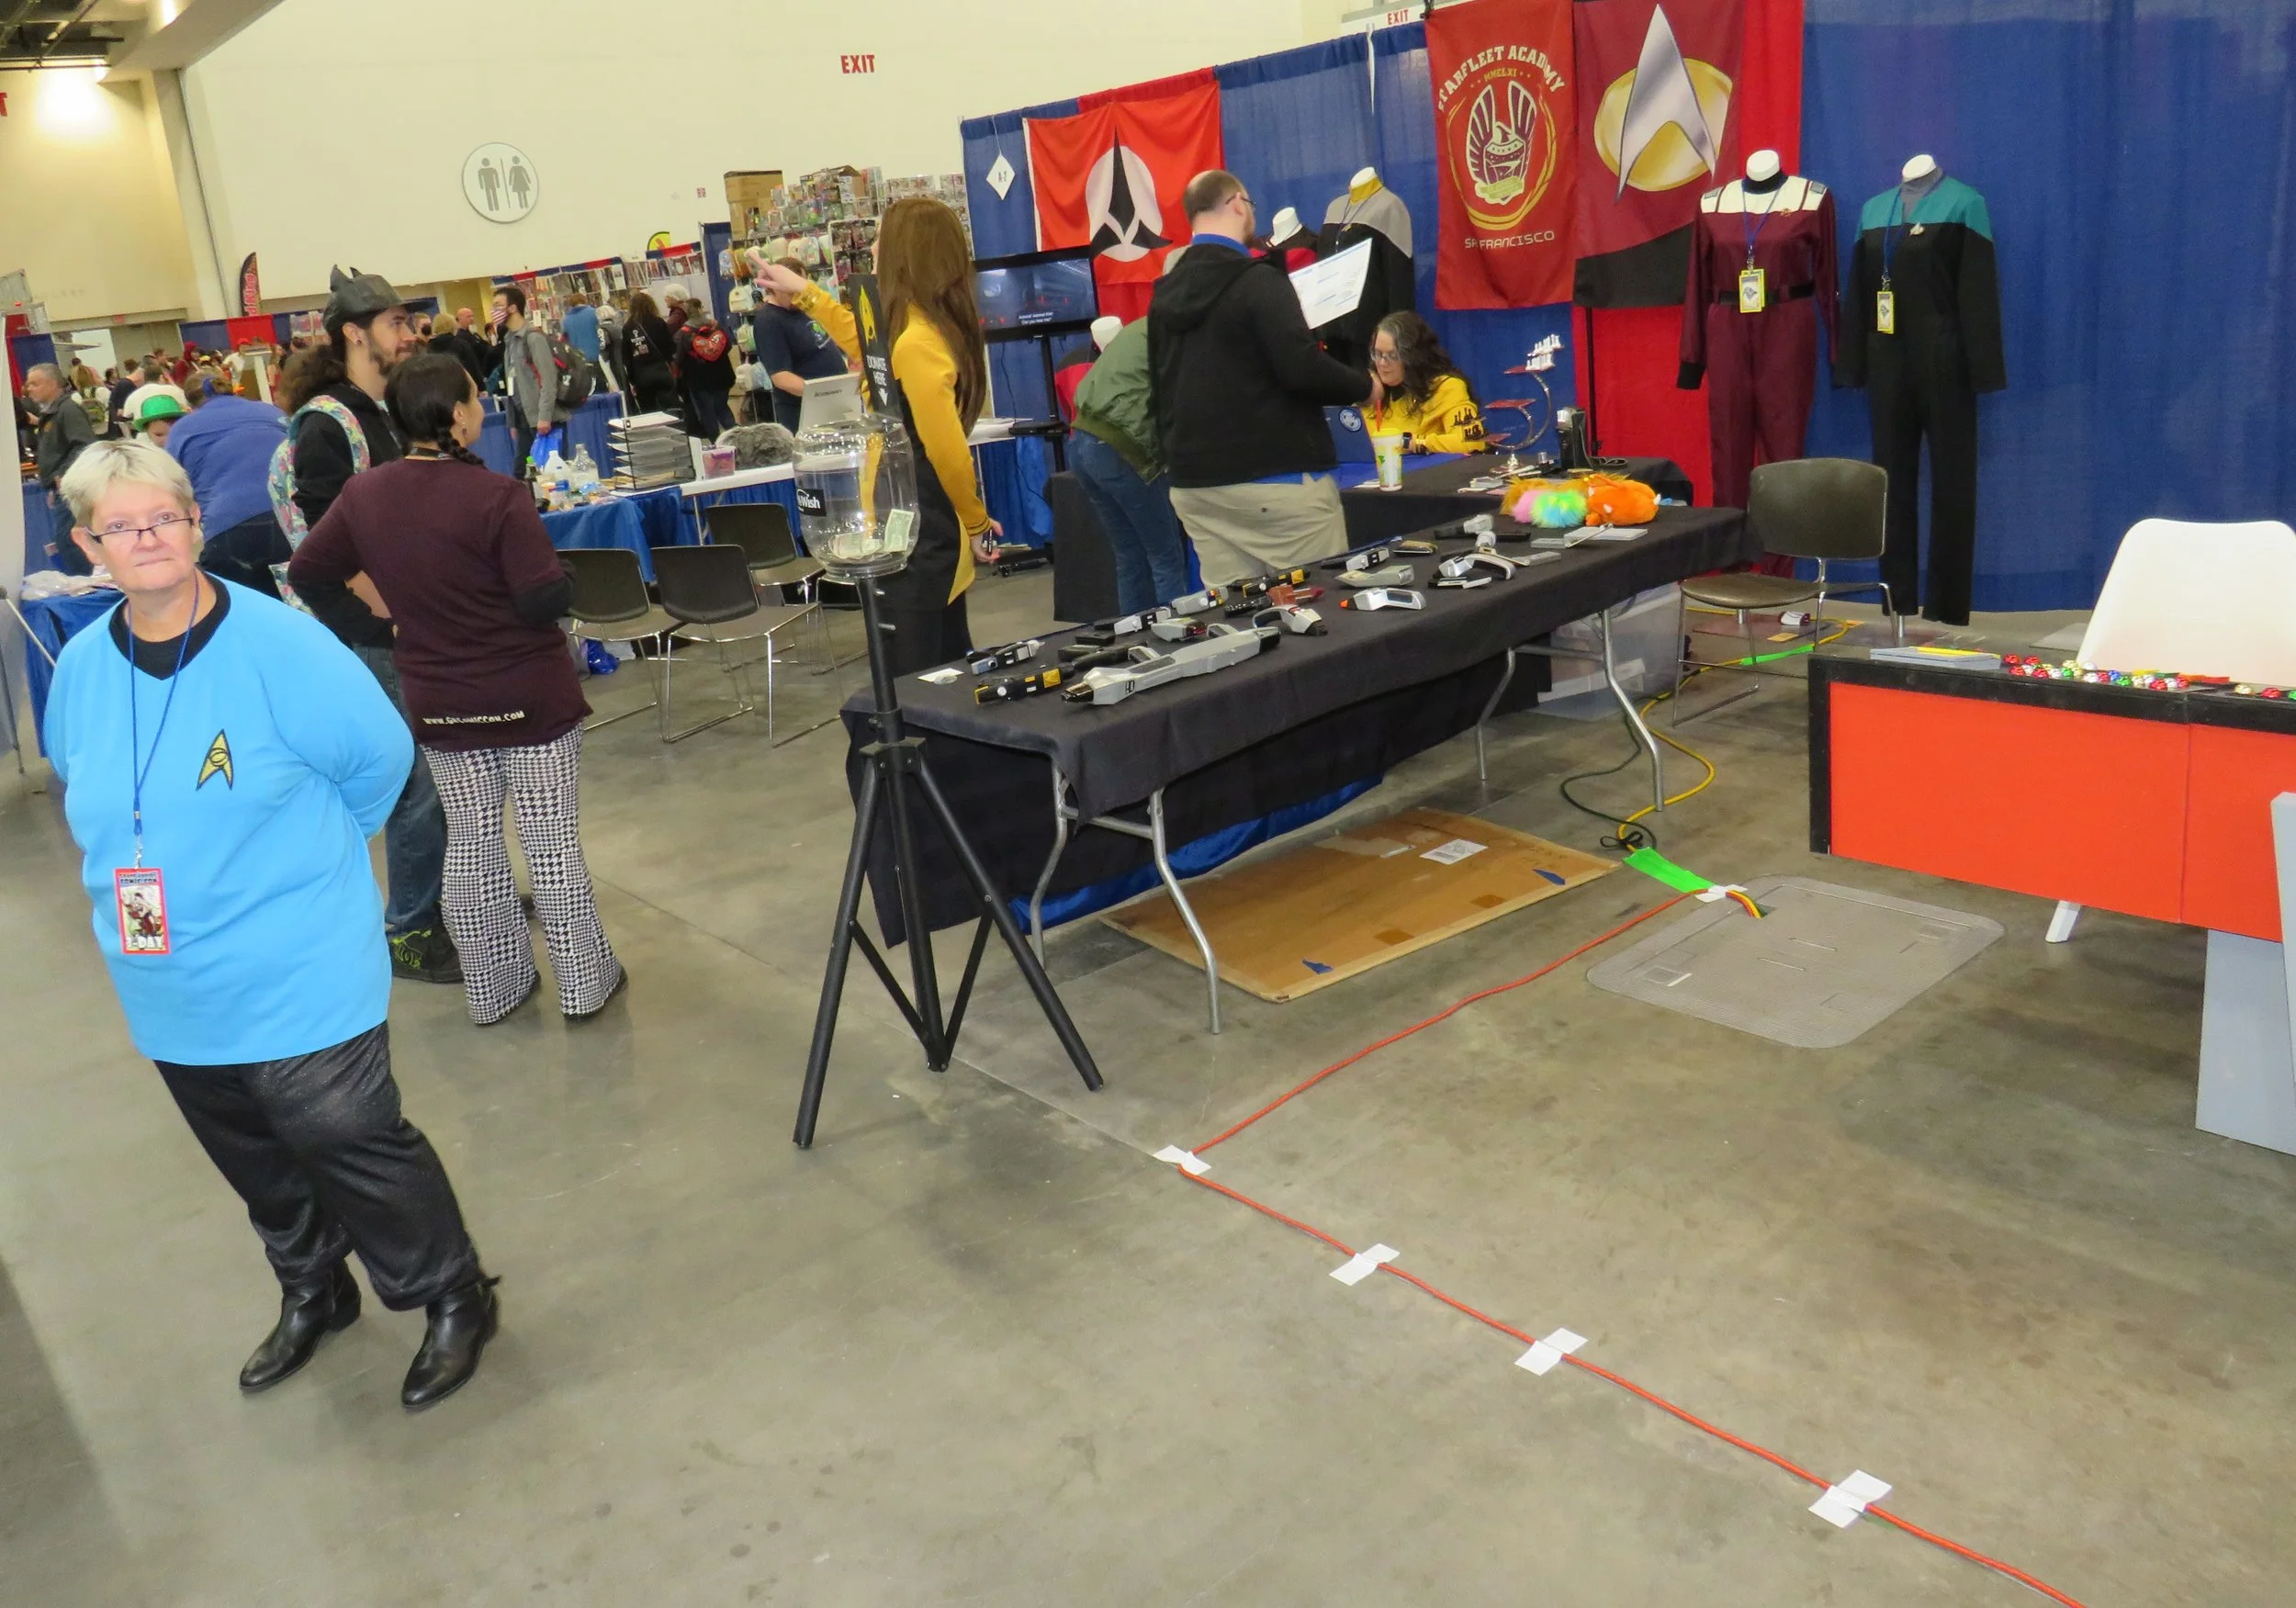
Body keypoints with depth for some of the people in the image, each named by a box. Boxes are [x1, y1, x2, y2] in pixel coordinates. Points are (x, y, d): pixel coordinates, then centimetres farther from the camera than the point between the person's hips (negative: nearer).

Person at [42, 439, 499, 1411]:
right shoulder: (80, 667, 0)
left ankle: (453, 1300, 23)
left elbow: (379, 757, -9)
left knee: (349, 1144, 2)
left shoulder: (280, 645, -18)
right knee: (255, 1160, 21)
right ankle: (311, 1293, 44)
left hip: (300, 982, -6)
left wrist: (299, 855, 1)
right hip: (172, 993, 6)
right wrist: (136, 864, 11)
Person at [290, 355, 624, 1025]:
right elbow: (547, 600, -22)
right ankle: (584, 983, 15)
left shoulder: (363, 496, -2)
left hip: (440, 702, 5)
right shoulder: (496, 494, -19)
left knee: (471, 843, 15)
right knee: (552, 841, 5)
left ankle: (493, 988, 25)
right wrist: (555, 572, 0)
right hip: (531, 695, -5)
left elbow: (305, 576, 7)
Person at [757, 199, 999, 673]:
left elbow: (949, 452, -22)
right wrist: (804, 293, 37)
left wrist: (976, 523, -6)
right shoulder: (933, 328, 10)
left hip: (911, 538, -10)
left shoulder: (916, 344, -21)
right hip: (926, 530, 10)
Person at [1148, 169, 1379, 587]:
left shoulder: (1165, 294, 12)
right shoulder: (1258, 280, -11)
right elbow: (1302, 369, -18)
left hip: (1196, 482, 7)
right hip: (1275, 479, -7)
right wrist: (1364, 387, -2)